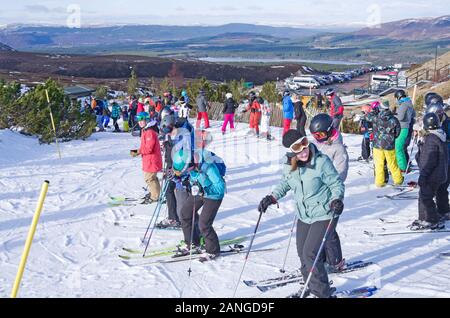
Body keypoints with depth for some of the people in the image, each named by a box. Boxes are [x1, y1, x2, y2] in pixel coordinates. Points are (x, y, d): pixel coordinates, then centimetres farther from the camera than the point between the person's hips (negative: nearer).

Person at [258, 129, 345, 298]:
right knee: (302, 253, 14)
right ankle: (311, 283, 38)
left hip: (323, 215, -6)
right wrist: (272, 198, 1)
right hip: (304, 215, 6)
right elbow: (285, 184, 14)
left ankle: (321, 292, 4)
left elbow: (337, 184, -11)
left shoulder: (321, 162, -21)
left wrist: (336, 199, -29)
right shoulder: (289, 166, -5)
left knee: (310, 253, -12)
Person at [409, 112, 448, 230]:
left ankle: (433, 222, 6)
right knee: (423, 197, 18)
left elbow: (430, 161, -24)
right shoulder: (440, 137, 9)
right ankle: (424, 219, 28)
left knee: (425, 197, -1)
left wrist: (423, 175, -19)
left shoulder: (431, 139, -22)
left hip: (431, 176, -10)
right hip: (439, 174, 10)